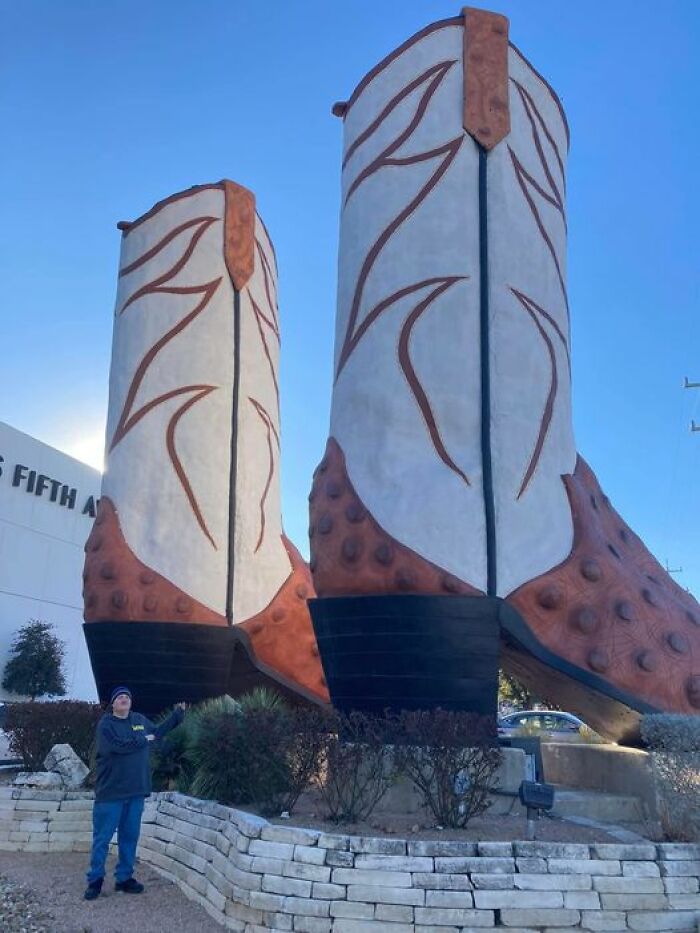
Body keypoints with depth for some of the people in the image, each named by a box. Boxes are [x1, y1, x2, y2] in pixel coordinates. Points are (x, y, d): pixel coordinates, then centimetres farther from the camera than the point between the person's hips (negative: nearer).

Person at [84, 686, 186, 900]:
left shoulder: (140, 720, 10)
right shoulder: (106, 724, -9)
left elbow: (158, 731, 28)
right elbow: (118, 745, -25)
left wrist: (177, 714, 25)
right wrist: (143, 740, -12)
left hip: (136, 791, 6)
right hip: (110, 792, -5)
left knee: (130, 837, 12)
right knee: (102, 838, 2)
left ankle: (124, 878, 23)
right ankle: (95, 879, 13)